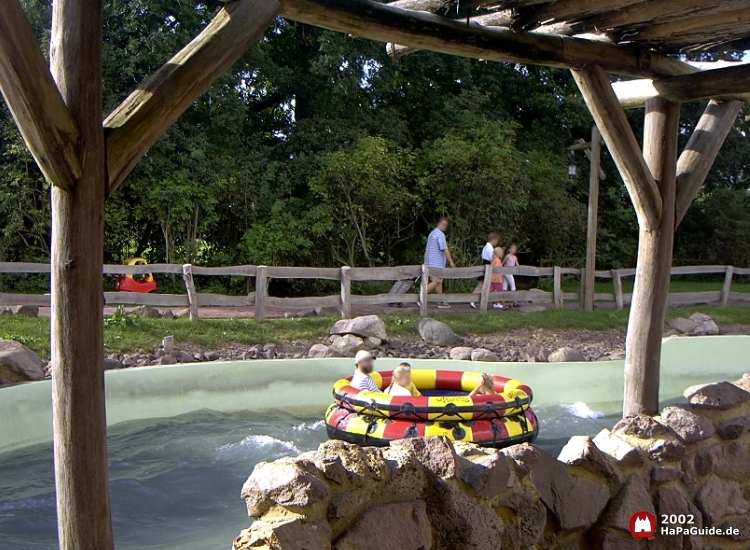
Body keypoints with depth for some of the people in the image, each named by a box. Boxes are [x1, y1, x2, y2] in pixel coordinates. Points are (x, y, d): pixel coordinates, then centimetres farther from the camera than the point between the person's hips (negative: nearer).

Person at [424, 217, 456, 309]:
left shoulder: (431, 233, 17)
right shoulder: (440, 234, -13)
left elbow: (426, 250, 19)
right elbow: (445, 249, -17)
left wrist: (425, 262, 22)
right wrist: (451, 261, -14)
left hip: (430, 262, 10)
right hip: (437, 263, -10)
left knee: (439, 281, 11)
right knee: (436, 282, -8)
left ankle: (441, 302, 12)